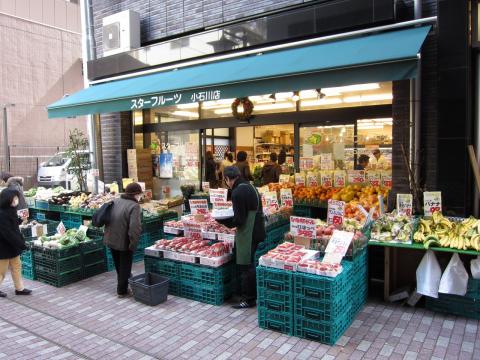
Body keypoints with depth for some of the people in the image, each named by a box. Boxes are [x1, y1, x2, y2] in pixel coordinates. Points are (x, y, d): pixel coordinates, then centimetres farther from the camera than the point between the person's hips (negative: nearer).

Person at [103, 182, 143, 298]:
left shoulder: (115, 201, 2)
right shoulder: (134, 206, -21)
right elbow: (135, 227, -31)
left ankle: (122, 286, 42)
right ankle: (122, 290, 22)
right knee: (125, 266, 11)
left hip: (111, 240, 8)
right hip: (124, 242, -8)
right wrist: (133, 244, -21)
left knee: (118, 265, 25)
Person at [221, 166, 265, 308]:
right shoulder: (250, 186, 11)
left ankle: (248, 299, 12)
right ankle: (251, 295, 30)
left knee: (245, 267, 2)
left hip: (247, 234, -10)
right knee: (249, 265, 19)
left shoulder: (238, 192, -19)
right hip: (256, 231, 10)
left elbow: (238, 220, -20)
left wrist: (222, 221, -6)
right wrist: (230, 219, 16)